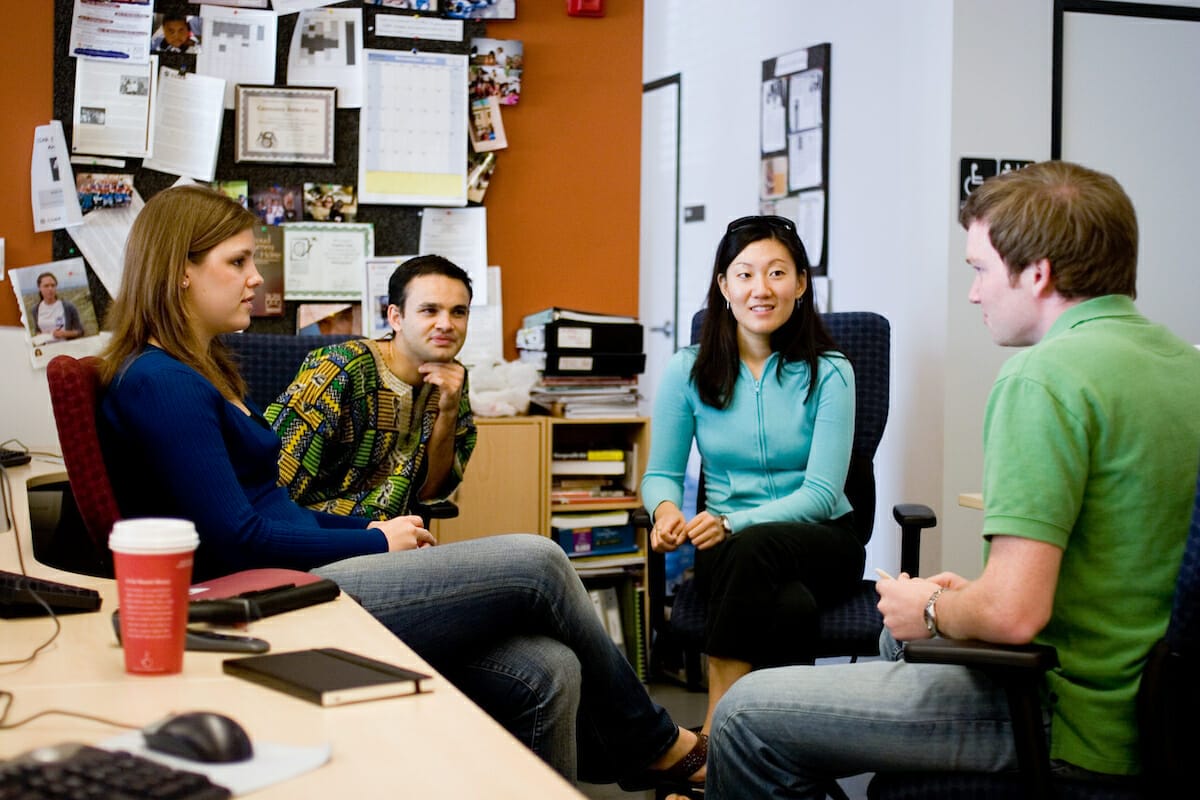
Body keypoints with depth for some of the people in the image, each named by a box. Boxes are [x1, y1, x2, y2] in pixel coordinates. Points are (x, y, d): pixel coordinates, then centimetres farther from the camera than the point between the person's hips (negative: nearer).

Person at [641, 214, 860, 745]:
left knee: (756, 548, -38)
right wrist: (666, 509, -17)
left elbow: (821, 492, -11)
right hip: (727, 546, 1)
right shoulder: (688, 371, 2)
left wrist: (732, 523, -27)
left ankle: (712, 737, -34)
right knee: (789, 607, -36)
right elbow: (662, 473, 9)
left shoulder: (828, 373, -4)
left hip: (821, 542, 0)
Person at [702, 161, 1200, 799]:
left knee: (748, 714, -2)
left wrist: (930, 611, -8)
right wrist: (966, 594, 15)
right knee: (902, 627, 34)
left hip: (1071, 728, -10)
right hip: (1144, 699, 10)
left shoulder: (1044, 376, -22)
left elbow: (1012, 613, -30)